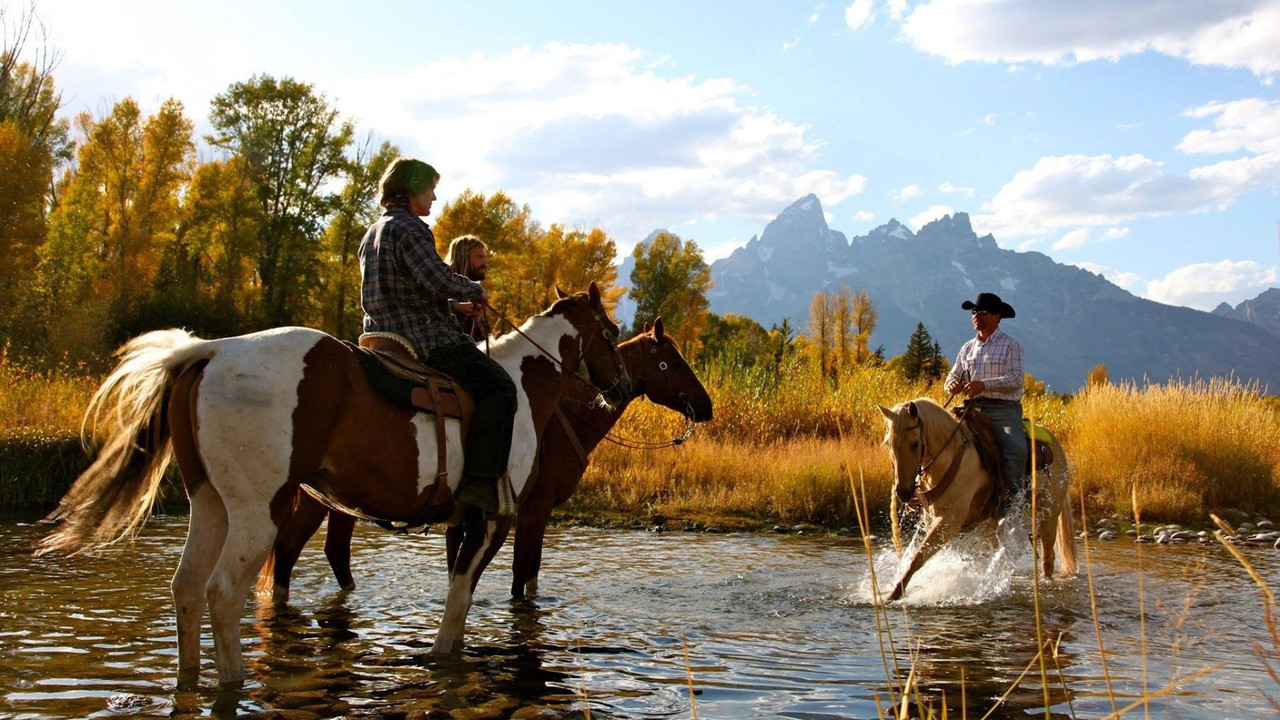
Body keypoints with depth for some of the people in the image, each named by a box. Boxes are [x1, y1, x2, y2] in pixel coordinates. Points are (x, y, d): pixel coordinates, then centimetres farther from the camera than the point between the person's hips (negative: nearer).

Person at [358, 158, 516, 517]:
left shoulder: (372, 233, 20)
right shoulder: (410, 229, -12)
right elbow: (439, 280, -25)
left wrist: (458, 304, 20)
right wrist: (476, 291, -5)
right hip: (425, 339, -11)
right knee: (498, 386, -13)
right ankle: (480, 482, -23)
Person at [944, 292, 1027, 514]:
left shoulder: (1011, 345, 2)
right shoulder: (968, 348, 19)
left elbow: (1016, 379, -11)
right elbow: (954, 376, 19)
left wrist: (984, 385, -24)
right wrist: (952, 385, -7)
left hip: (1003, 408, -5)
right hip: (973, 408, 5)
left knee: (1016, 448, -31)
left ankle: (1012, 498, -17)